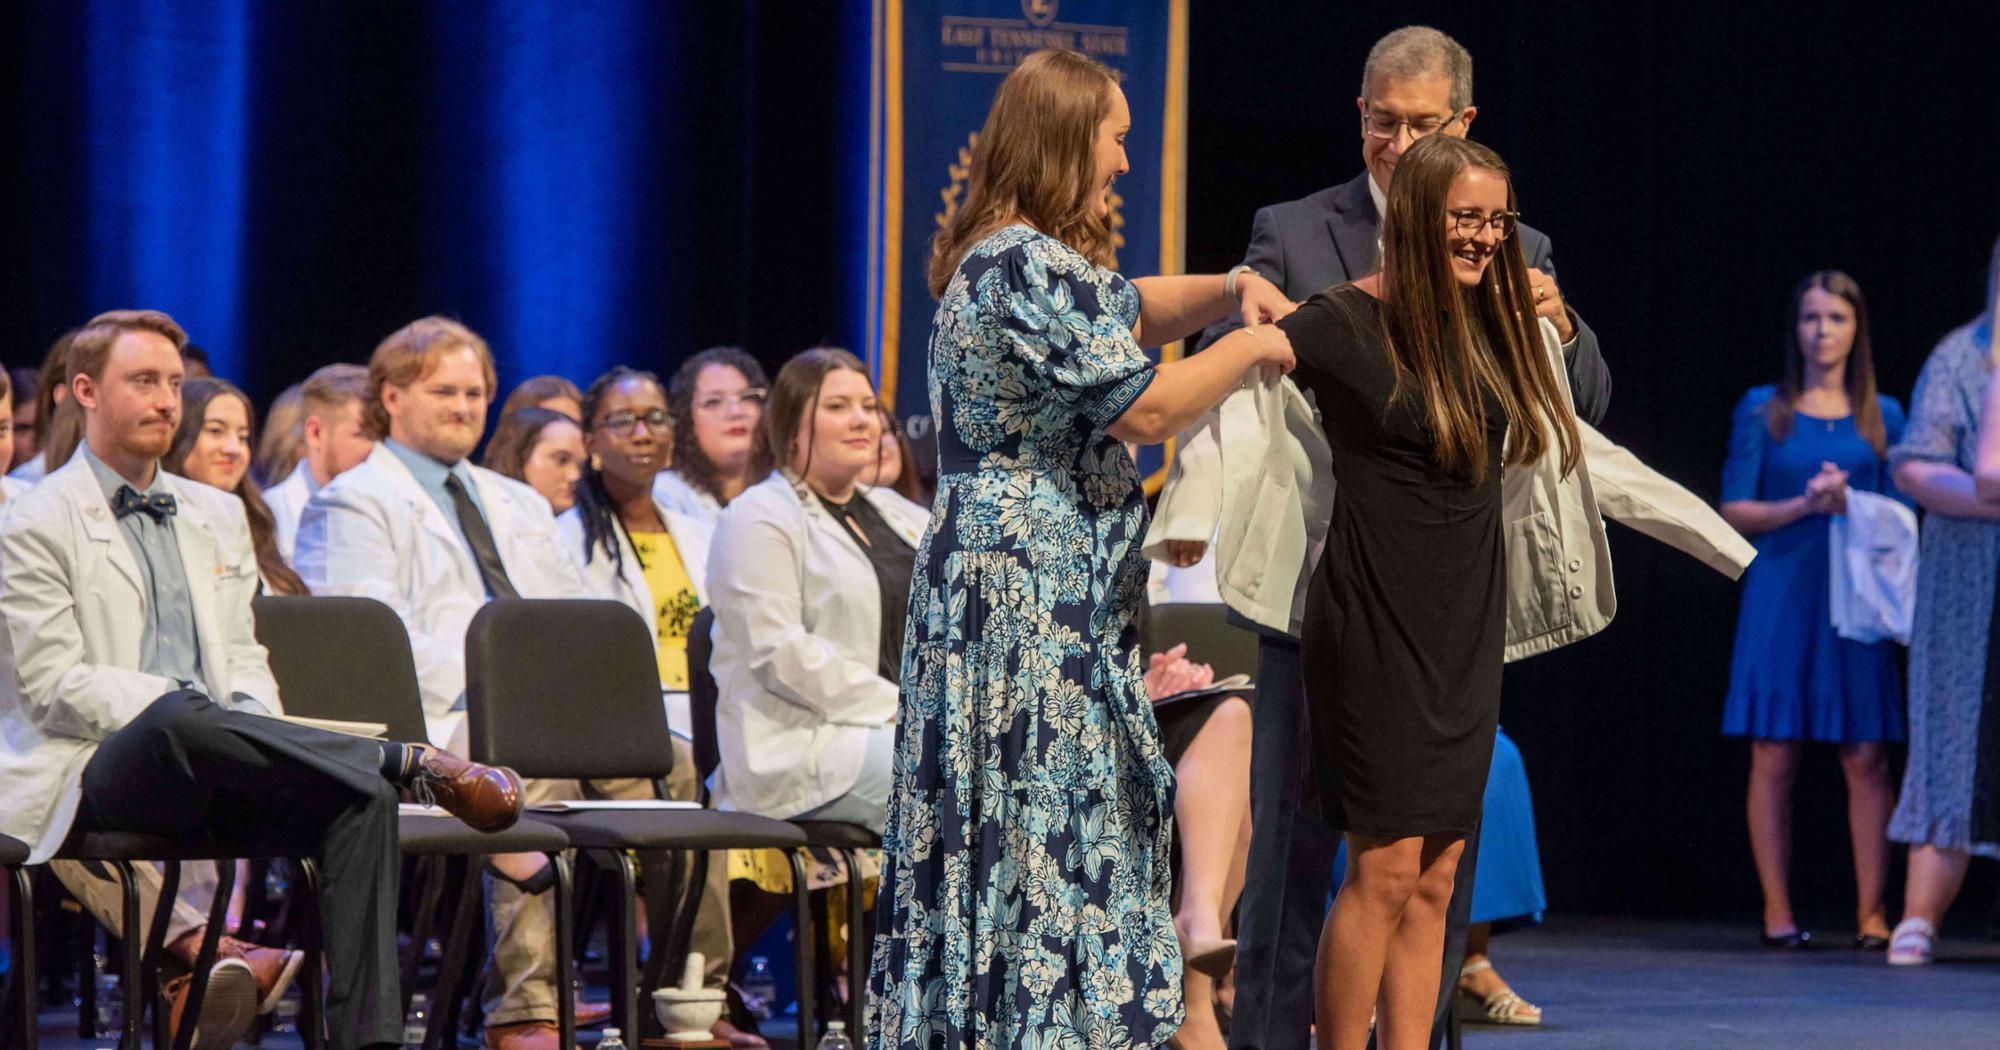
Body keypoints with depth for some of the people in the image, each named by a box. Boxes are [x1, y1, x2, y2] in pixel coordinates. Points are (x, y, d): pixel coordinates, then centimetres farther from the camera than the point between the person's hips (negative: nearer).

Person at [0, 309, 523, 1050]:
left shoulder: (216, 517, 23)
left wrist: (257, 726, -3)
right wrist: (179, 708, -20)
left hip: (209, 775, 6)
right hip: (101, 778, -6)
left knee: (361, 800, -25)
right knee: (182, 722, -41)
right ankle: (412, 761, -31)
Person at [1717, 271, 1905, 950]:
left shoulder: (1882, 417, 11)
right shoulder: (1762, 410, 7)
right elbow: (1736, 510, 2)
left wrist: (1849, 503, -10)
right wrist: (1803, 505, -12)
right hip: (1781, 594, -1)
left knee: (1867, 759, -5)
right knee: (1775, 757, -2)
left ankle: (1871, 912, -1)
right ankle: (1777, 911, 4)